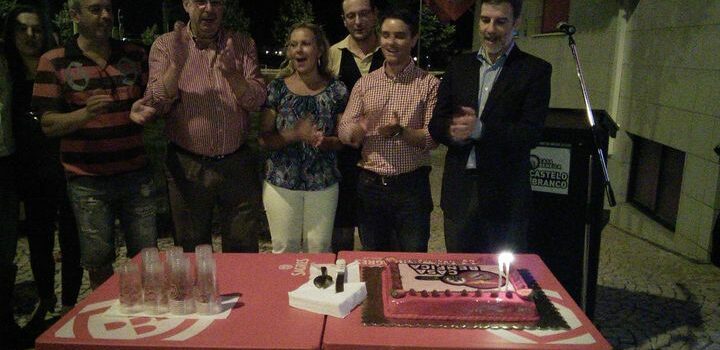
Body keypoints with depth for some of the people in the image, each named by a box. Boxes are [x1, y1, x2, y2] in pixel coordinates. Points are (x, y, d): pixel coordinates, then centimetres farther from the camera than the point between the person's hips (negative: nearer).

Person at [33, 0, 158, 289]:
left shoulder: (134, 55, 9)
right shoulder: (53, 62, 0)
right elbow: (48, 125, -5)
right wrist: (86, 113, -23)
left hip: (136, 174, 2)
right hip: (88, 180, -2)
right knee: (98, 260, 6)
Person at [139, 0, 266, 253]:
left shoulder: (242, 45, 5)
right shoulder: (165, 45, 1)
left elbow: (257, 101, -4)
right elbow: (156, 105, -8)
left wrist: (232, 74, -23)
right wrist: (177, 64, -22)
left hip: (238, 164, 1)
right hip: (187, 166, -1)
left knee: (244, 251, 11)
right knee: (193, 253, 13)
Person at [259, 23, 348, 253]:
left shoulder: (337, 90, 0)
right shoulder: (277, 89, -1)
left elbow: (343, 139, 2)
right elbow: (264, 138, -4)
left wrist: (324, 142, -19)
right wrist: (295, 135, -20)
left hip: (323, 184, 0)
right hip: (281, 182, 0)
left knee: (319, 250, 10)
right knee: (284, 250, 9)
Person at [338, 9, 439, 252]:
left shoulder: (429, 84, -3)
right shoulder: (364, 83, 5)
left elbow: (433, 138, -8)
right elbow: (344, 133, 0)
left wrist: (399, 132, -24)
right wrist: (362, 127, -21)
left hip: (411, 187, -2)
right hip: (370, 186, 3)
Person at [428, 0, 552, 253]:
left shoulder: (535, 70, -2)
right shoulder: (459, 66, 9)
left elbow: (530, 133, -12)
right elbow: (436, 123, 6)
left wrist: (479, 129, -24)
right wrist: (453, 131, -16)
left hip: (505, 195, -3)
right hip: (459, 191, 3)